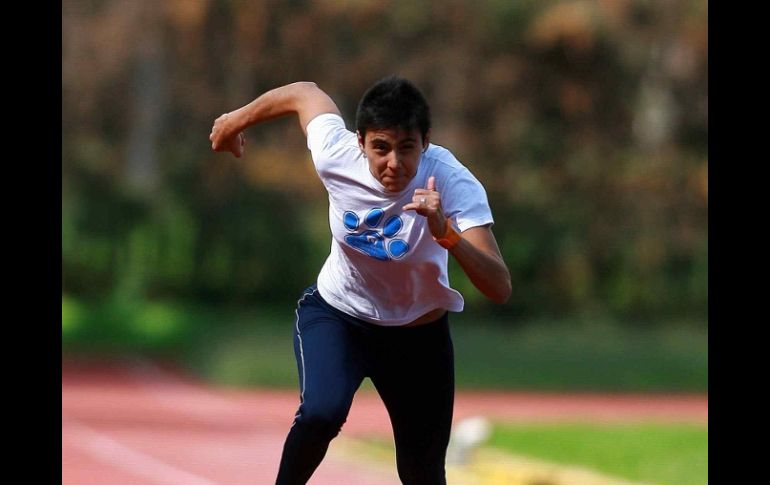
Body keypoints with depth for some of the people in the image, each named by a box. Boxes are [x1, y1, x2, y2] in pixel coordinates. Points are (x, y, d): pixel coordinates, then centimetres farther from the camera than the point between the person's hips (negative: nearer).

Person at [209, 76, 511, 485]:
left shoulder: (454, 185, -32)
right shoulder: (336, 155, -26)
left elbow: (500, 290, -41)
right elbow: (305, 93, -3)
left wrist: (446, 234, -57)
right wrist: (236, 120, 15)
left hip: (420, 336, 0)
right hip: (335, 314, 0)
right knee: (322, 411, -29)